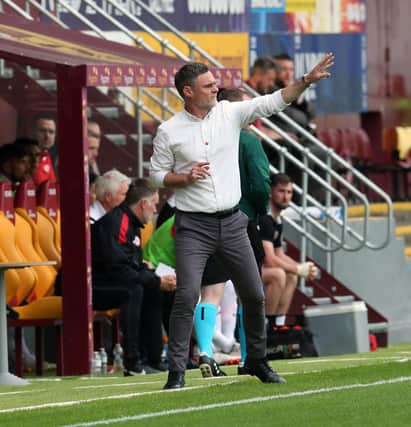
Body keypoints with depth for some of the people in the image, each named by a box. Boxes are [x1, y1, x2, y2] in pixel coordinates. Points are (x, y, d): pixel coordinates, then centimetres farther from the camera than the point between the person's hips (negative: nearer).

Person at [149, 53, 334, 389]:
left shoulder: (230, 113, 3)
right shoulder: (169, 131, -4)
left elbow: (274, 102, -2)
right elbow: (157, 174, 4)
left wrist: (307, 80, -13)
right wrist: (186, 177, -14)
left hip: (231, 223, 4)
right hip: (193, 226, -4)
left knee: (254, 295, 8)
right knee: (187, 297, -15)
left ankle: (257, 361, 26)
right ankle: (176, 373, -10)